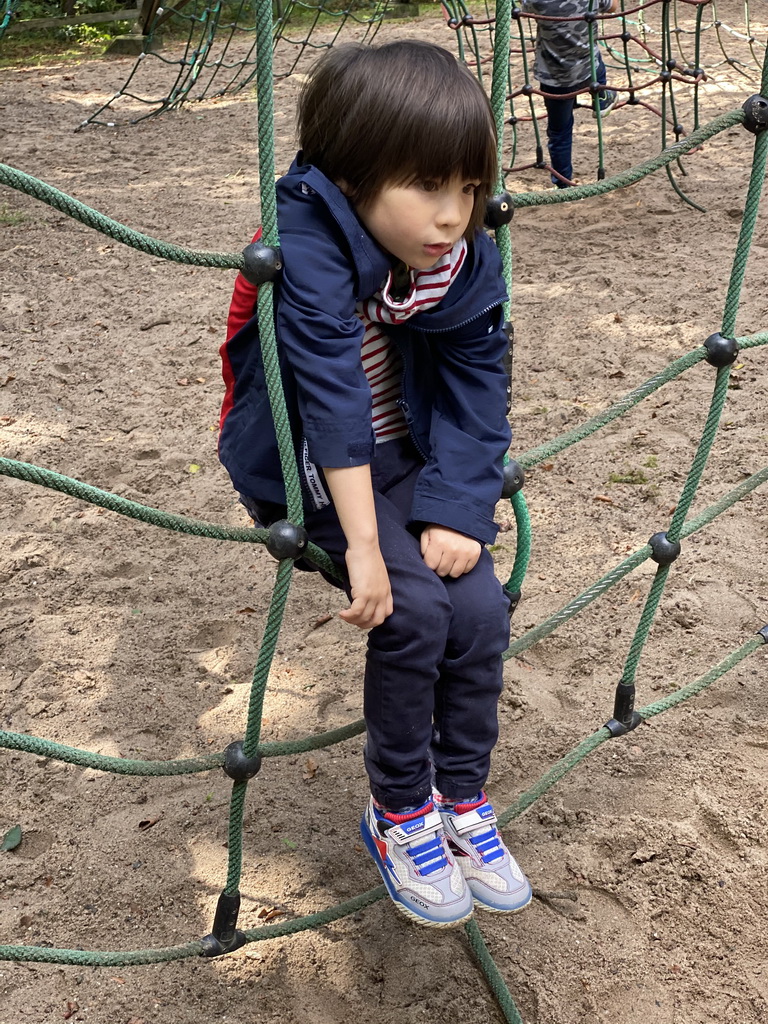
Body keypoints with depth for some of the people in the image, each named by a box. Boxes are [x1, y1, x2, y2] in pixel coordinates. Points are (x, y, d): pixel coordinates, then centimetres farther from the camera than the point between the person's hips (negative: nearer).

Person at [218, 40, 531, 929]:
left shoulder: (463, 261, -9)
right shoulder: (308, 248, -26)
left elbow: (477, 387, -7)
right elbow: (330, 392, -32)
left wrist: (460, 510, -18)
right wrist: (363, 545, -34)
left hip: (405, 455, 5)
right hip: (309, 464, -5)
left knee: (480, 608, -11)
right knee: (413, 608, -21)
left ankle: (461, 800, 11)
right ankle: (399, 814, 2)